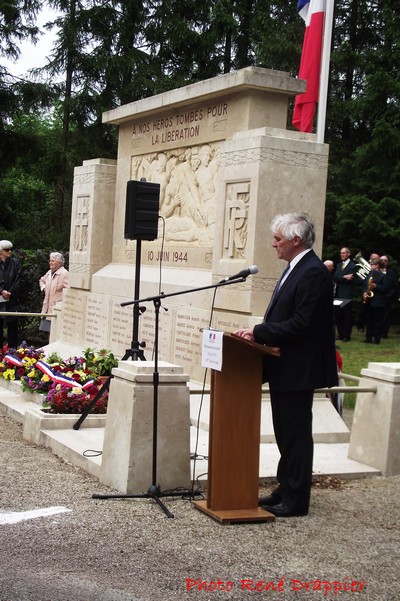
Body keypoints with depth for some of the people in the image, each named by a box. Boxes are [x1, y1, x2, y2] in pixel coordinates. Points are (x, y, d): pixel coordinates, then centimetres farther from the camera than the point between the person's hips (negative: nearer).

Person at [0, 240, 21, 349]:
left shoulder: (15, 262, 4)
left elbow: (17, 280, 0)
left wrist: (9, 293, -9)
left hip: (12, 299, 0)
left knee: (12, 325, 3)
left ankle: (12, 349, 9)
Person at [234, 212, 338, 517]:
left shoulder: (314, 273, -18)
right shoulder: (294, 269, 14)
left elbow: (301, 324, -24)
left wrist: (258, 332, -19)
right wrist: (257, 332, 4)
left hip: (298, 369, -10)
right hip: (283, 367, 10)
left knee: (296, 434, 0)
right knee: (285, 433, 17)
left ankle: (296, 500, 9)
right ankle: (285, 489, 28)